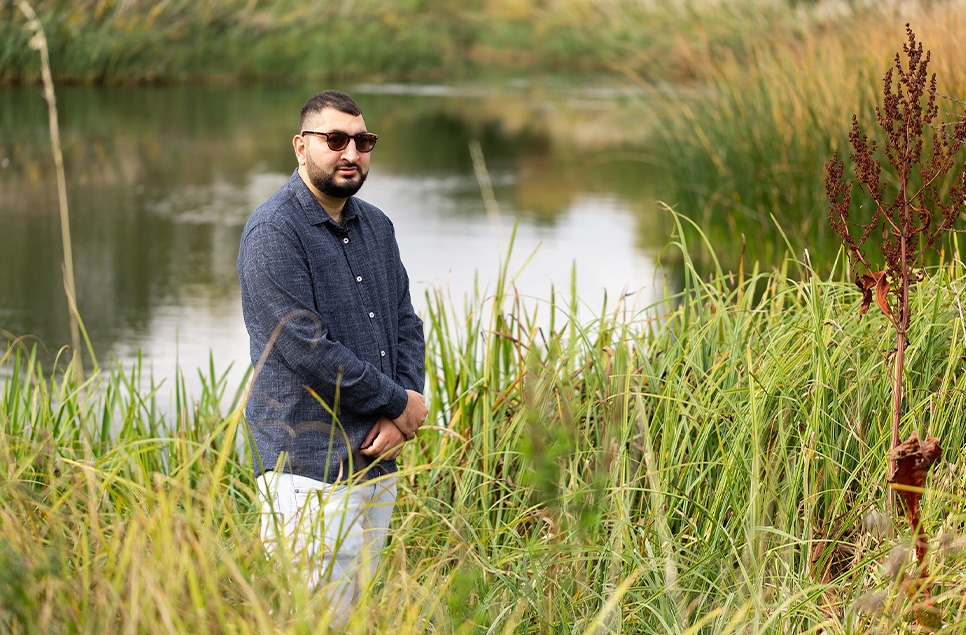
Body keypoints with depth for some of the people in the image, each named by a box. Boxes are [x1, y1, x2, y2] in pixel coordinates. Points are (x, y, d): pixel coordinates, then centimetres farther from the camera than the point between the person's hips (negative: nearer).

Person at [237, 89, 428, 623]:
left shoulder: (375, 227, 15)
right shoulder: (274, 232, -11)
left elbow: (406, 323, 14)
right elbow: (306, 347, -18)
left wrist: (399, 419, -4)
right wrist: (399, 402, -9)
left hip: (377, 463, 8)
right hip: (309, 468, -8)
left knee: (350, 614, 11)